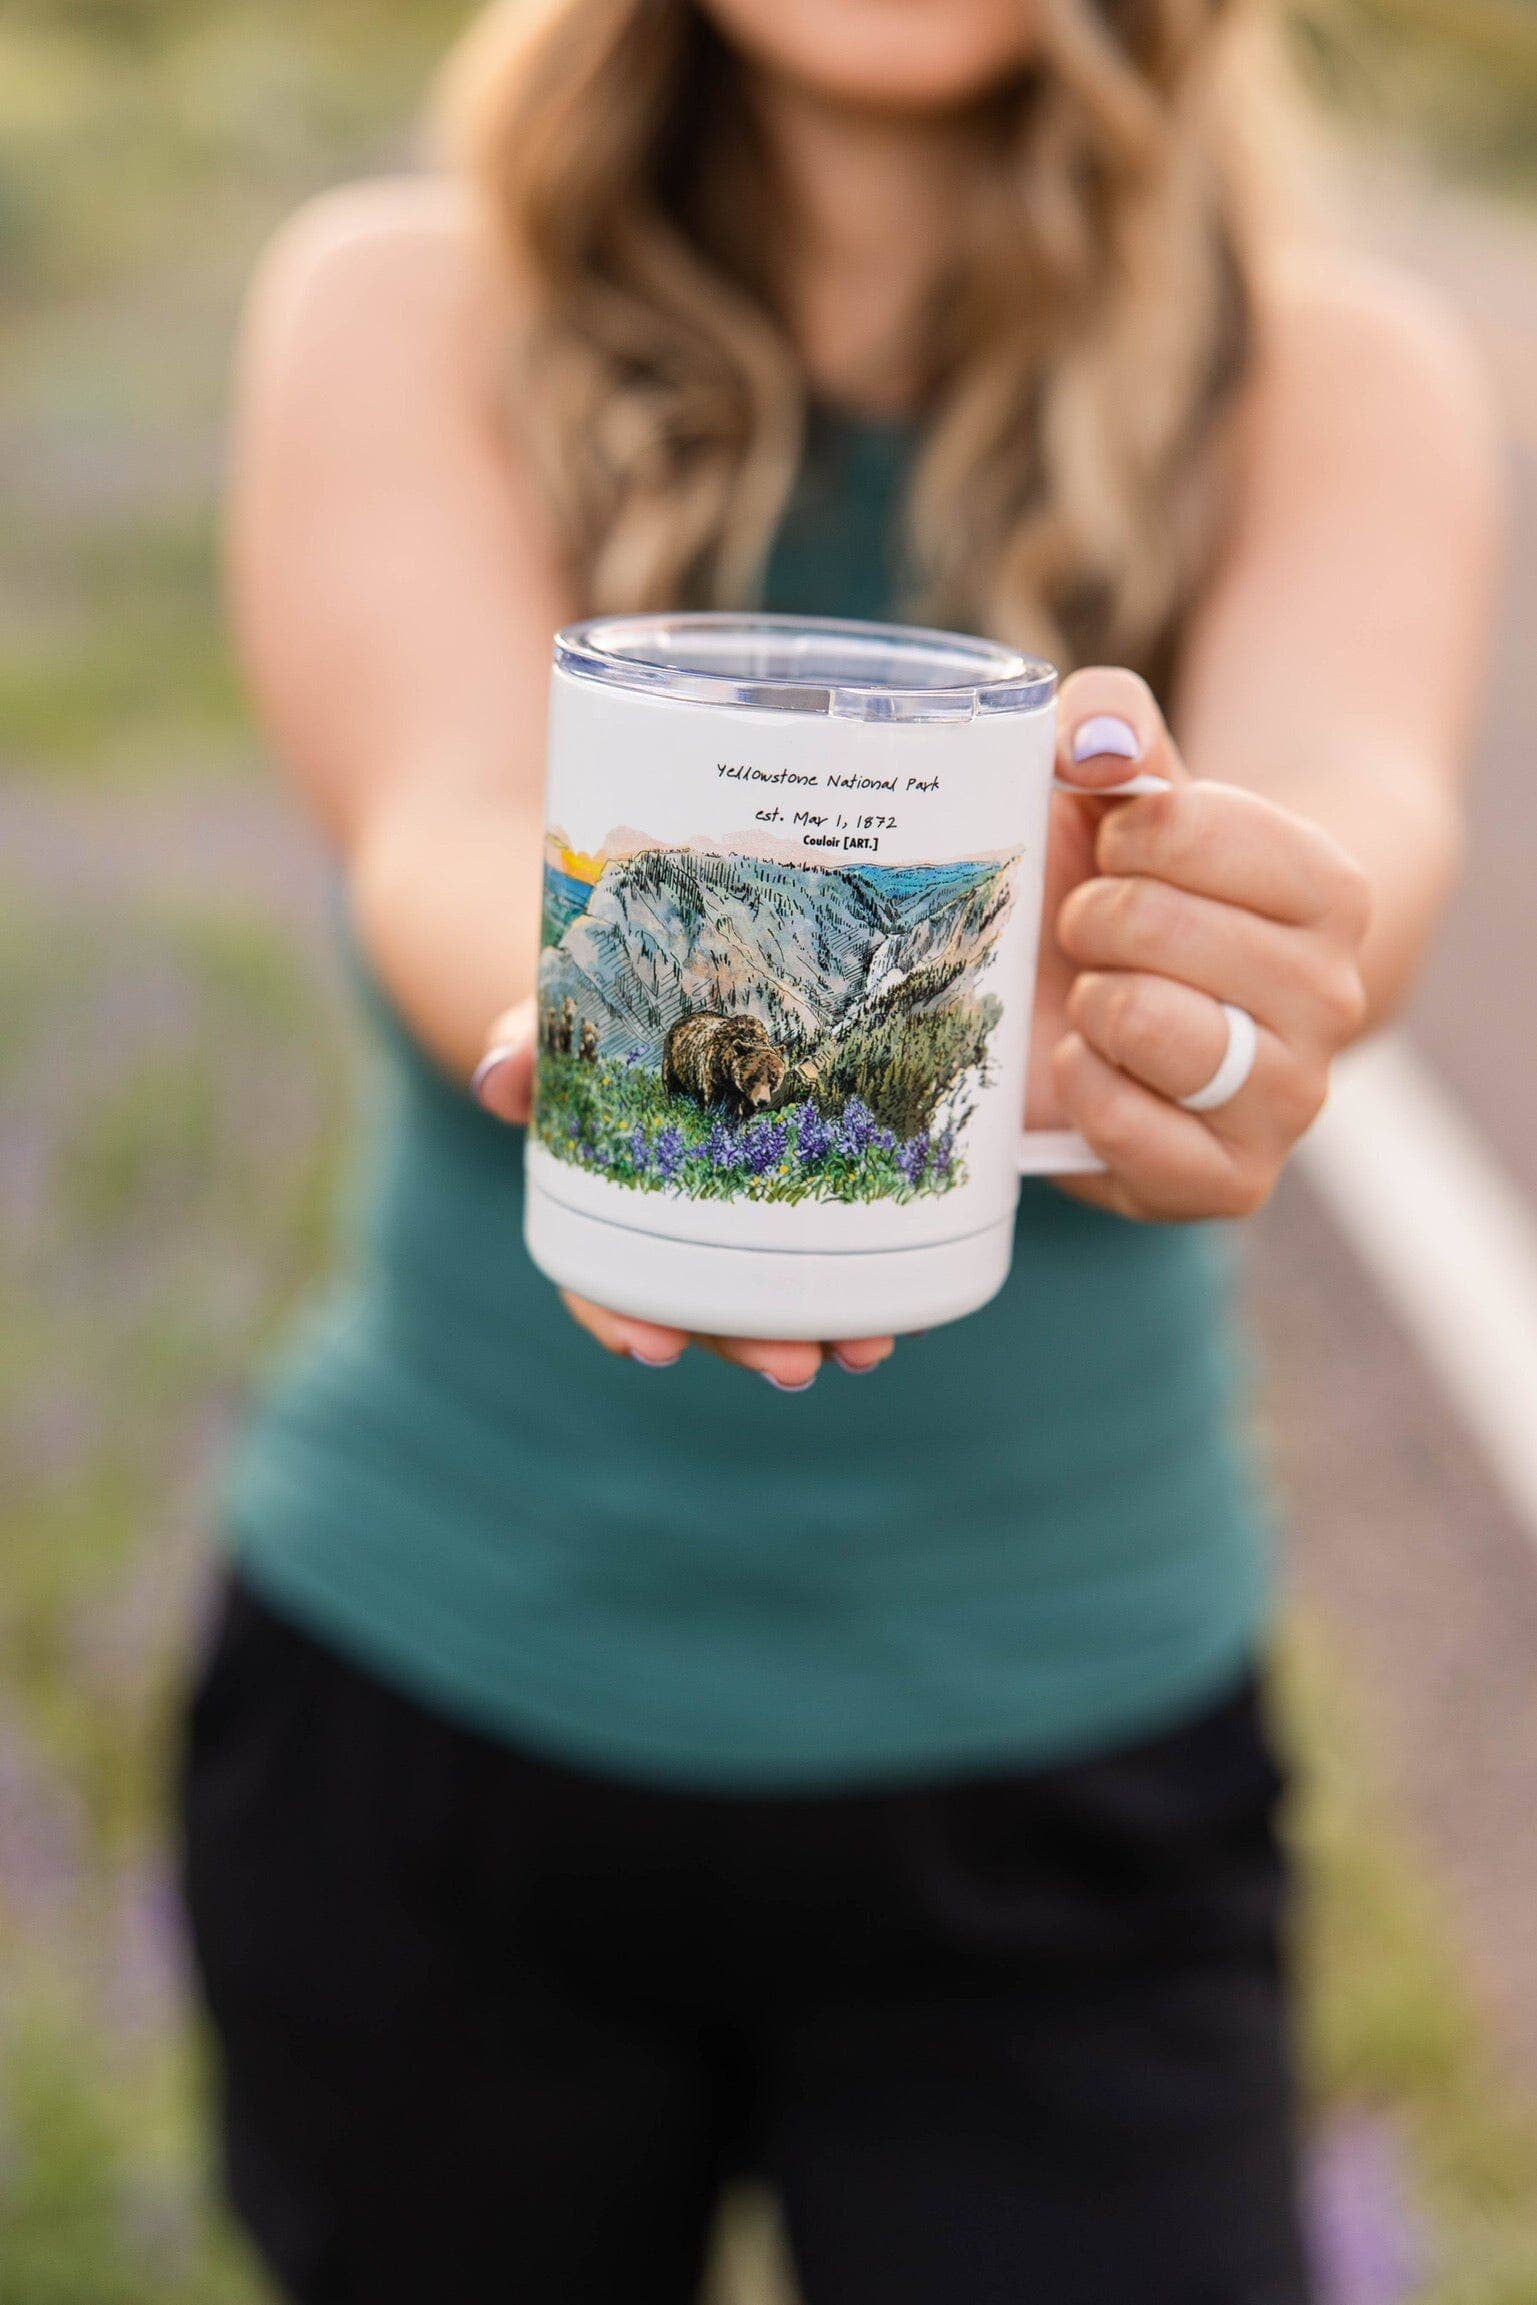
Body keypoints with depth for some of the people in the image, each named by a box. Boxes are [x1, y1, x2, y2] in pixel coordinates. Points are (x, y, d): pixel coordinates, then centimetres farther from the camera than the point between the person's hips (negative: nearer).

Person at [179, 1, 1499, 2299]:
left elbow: (1359, 790, -25)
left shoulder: (1330, 375, -4)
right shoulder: (403, 306, -5)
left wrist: (1227, 952, -48)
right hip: (423, 1716, 1)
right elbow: (448, 810, -24)